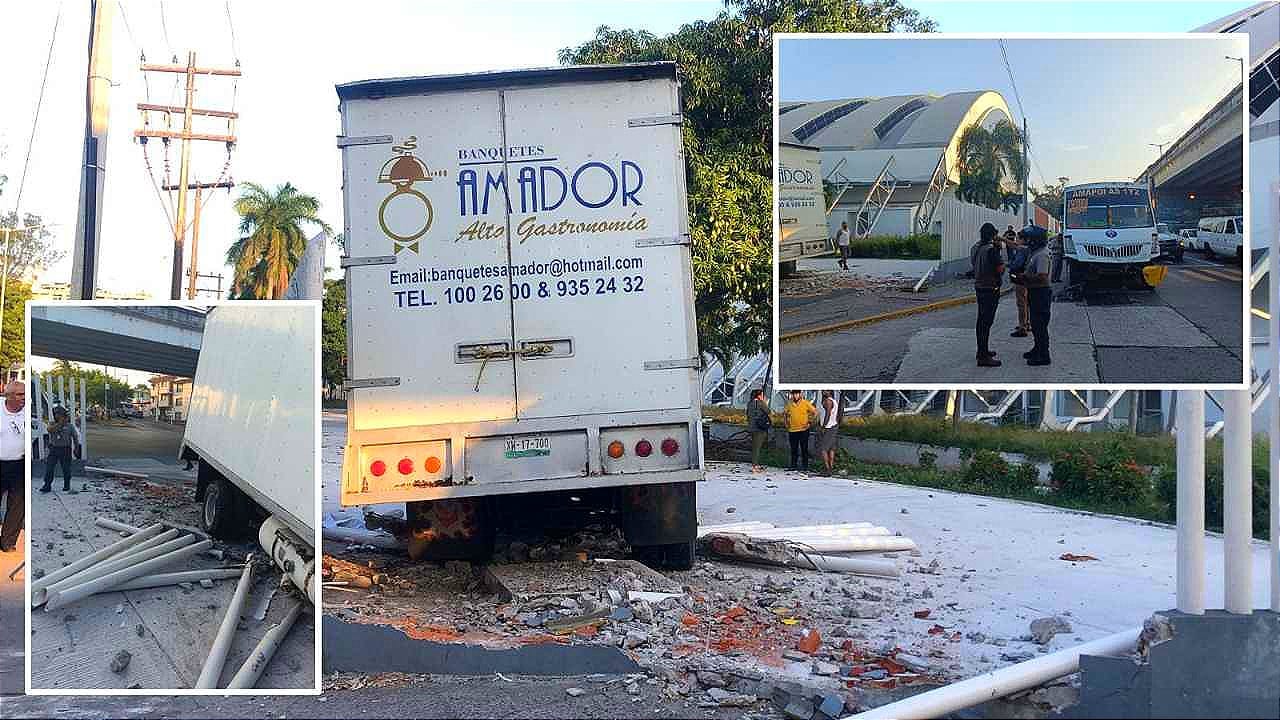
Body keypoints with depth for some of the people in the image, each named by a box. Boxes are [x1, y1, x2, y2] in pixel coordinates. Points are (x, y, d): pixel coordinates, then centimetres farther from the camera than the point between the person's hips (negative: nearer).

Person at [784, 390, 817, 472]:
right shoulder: (789, 404, 5)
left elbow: (815, 413, -1)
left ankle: (805, 466, 3)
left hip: (803, 430, -3)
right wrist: (787, 423, 14)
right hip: (792, 430, 4)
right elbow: (785, 413, 24)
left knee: (804, 449, 0)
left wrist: (810, 422, -6)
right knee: (793, 449, 8)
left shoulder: (806, 403, -5)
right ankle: (793, 465, 16)